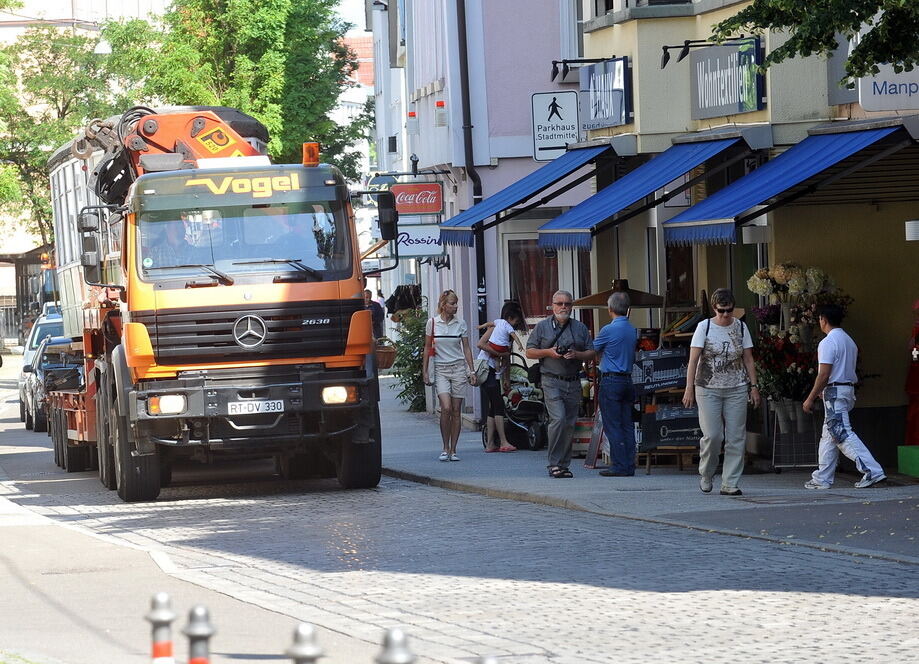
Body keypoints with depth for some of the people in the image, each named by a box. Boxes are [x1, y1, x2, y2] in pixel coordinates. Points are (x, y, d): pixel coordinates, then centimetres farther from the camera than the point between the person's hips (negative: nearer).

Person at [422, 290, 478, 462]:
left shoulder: (460, 323, 4)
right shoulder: (432, 323, 0)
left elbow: (466, 348, 9)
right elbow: (427, 348, 6)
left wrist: (471, 371, 4)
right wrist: (425, 371, 2)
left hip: (459, 368, 2)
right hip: (441, 370, -2)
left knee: (456, 411, 0)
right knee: (446, 408, -17)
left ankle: (453, 450, 7)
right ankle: (445, 448, -4)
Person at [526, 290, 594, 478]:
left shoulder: (580, 328, 14)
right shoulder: (542, 326, 8)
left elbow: (591, 354, 13)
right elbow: (529, 352, 7)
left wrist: (576, 355, -8)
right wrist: (548, 352, -10)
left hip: (573, 383, 4)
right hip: (552, 381, -3)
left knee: (570, 424, 3)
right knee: (558, 419, -18)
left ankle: (564, 465, 10)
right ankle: (554, 463, -13)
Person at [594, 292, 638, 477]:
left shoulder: (608, 330, -12)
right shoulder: (633, 330, 9)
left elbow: (593, 350, 1)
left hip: (611, 380, -7)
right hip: (628, 380, 7)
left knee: (613, 425, -4)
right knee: (627, 425, 9)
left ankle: (619, 465, -7)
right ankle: (629, 465, 9)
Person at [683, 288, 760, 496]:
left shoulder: (740, 328, 7)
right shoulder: (704, 327, -2)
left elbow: (748, 360, 11)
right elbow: (693, 359, -6)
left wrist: (754, 387, 5)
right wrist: (689, 388, -13)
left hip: (736, 389, 3)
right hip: (708, 389, -3)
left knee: (736, 438, -2)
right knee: (712, 436, -8)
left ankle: (730, 484, 4)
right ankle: (706, 475, 16)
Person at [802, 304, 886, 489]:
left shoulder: (827, 343, -14)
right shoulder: (849, 341, 16)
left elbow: (824, 374, -19)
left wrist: (810, 398, -14)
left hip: (835, 392, -10)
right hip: (849, 389, 10)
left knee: (843, 434, -13)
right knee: (828, 435, 14)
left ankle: (872, 471, -22)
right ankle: (822, 478, 17)